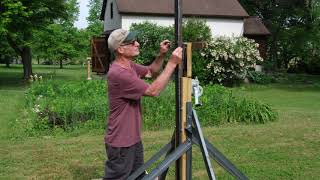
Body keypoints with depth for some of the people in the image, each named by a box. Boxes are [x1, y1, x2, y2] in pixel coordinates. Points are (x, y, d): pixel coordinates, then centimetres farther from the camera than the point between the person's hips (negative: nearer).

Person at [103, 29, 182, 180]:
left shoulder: (129, 65, 5)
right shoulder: (118, 73, -27)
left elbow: (151, 72, 20)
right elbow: (153, 91, -25)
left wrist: (161, 55, 2)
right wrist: (172, 63, -23)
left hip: (133, 138, 10)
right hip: (121, 142, -10)